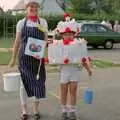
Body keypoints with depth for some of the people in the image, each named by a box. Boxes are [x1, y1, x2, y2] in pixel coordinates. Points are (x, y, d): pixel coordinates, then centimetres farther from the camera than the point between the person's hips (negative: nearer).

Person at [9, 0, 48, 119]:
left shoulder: (43, 22, 4)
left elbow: (45, 40, 6)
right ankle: (24, 110, 17)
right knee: (24, 82, 4)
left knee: (38, 81, 6)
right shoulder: (21, 23, 3)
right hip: (24, 56, 0)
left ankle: (36, 109, 23)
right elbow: (17, 41, 6)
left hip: (38, 57, 1)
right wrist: (13, 58, 5)